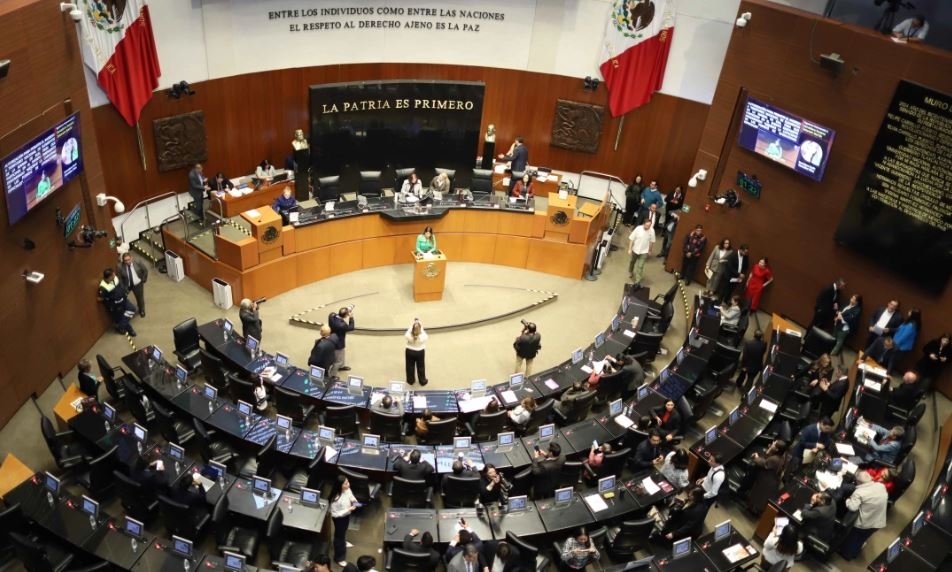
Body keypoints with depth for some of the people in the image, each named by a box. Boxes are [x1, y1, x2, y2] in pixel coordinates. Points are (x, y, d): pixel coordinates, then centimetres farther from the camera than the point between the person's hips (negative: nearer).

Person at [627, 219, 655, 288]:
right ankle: (630, 272, 55)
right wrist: (629, 249, -13)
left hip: (644, 251, -1)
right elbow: (631, 239, -13)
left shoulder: (652, 231, -17)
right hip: (635, 249, 1)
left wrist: (649, 250, 9)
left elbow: (652, 241, 0)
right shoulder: (638, 228, -21)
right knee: (632, 262, 25)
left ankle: (637, 282, -4)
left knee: (640, 266, -8)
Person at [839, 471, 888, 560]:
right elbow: (886, 498, 12)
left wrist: (848, 500, -10)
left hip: (864, 523, -6)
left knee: (852, 538, 21)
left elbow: (852, 507, -30)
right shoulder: (881, 486, -6)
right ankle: (854, 554, 44)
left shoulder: (859, 492, -25)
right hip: (878, 522, 6)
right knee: (862, 539, 27)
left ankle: (846, 554, 38)